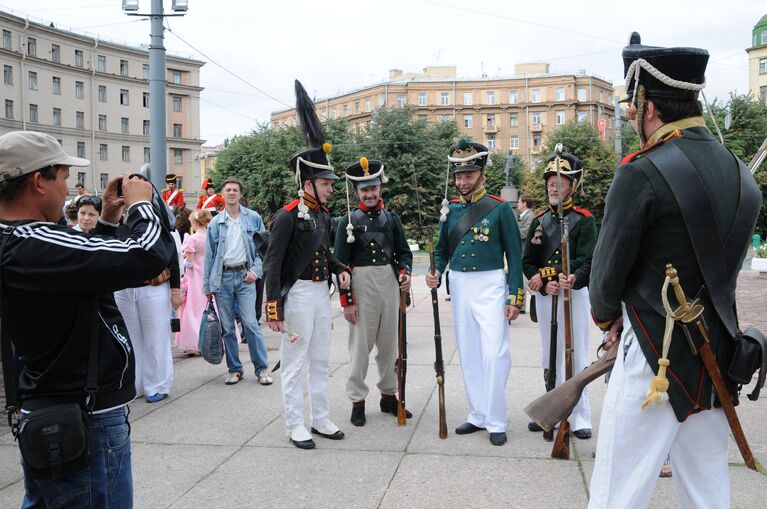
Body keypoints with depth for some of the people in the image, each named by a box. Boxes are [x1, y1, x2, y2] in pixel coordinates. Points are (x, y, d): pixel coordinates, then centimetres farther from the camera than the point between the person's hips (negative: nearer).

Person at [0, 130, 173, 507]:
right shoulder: (35, 245, -26)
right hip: (87, 423, -10)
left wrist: (107, 221, 11)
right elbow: (148, 255, -30)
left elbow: (81, 266, 20)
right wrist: (141, 203, -12)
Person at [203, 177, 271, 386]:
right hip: (222, 277, 2)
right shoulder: (215, 223, 7)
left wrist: (255, 270, -8)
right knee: (227, 327, 6)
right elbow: (209, 255, 8)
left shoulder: (253, 218, 4)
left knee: (250, 323, -7)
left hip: (245, 276, -2)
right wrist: (207, 286, 6)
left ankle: (262, 368, 3)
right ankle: (234, 369, 18)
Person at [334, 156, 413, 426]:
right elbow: (340, 262, -5)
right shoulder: (349, 220, -3)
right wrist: (347, 300, -9)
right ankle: (357, 401, 14)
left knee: (389, 343, 13)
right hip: (362, 285, -4)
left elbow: (404, 252, 12)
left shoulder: (391, 218, 8)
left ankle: (388, 396, 27)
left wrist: (405, 272, -10)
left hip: (390, 283, 4)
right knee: (360, 345, 2)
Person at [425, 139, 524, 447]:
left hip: (490, 285, -5)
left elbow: (514, 255, -5)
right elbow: (442, 249, 15)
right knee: (468, 355, 10)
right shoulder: (450, 209, 7)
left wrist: (515, 298, -9)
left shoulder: (500, 208, -6)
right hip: (459, 285, 5)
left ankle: (496, 422, 7)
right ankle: (478, 415, 23)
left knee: (494, 354, -6)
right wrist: (436, 274, -6)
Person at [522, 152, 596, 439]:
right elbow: (527, 262, 5)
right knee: (549, 357, 13)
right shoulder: (539, 221, 9)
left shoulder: (584, 220, -3)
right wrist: (543, 285, -13)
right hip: (544, 296, 4)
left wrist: (574, 279, -34)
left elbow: (588, 261, -13)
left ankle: (579, 417, 10)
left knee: (577, 358, 0)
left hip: (575, 294, -4)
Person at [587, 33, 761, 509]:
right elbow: (723, 262, 11)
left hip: (655, 355, -7)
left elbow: (608, 270, -12)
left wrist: (606, 315, 9)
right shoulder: (742, 174, 6)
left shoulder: (642, 173, -17)